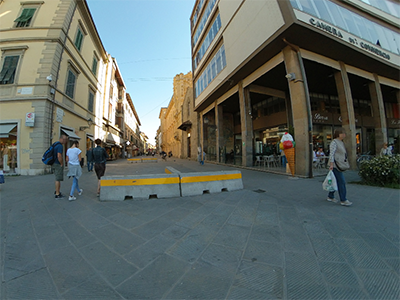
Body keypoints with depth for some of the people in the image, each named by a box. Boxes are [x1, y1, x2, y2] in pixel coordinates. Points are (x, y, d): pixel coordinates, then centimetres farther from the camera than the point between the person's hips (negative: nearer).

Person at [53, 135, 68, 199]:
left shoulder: (55, 144, 12)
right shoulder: (60, 146, -19)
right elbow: (59, 156, -28)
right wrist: (62, 164, -14)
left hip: (54, 164, 10)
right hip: (58, 164, -10)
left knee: (58, 179, 19)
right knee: (58, 179, -1)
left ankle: (57, 192, 28)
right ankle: (57, 194, 7)